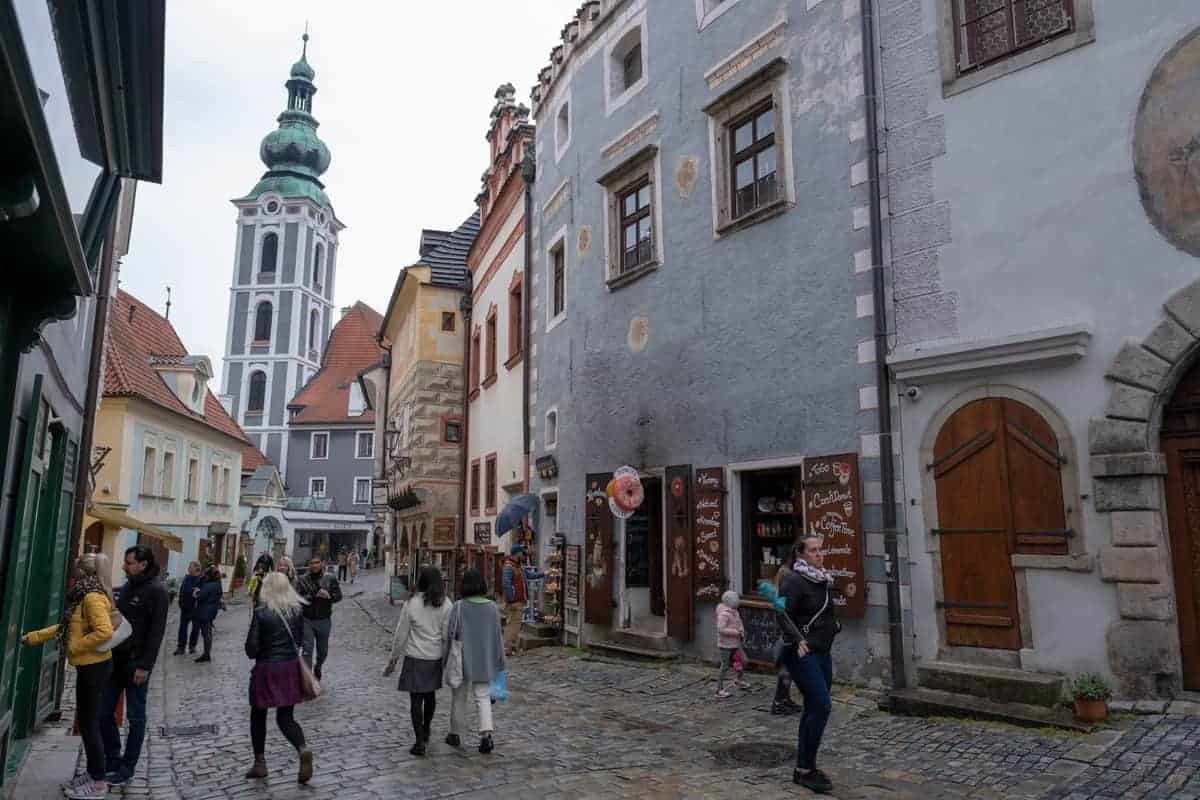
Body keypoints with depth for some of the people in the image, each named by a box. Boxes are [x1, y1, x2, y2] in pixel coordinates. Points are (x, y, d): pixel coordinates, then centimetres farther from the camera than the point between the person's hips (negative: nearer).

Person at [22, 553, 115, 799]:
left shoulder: (93, 597, -21)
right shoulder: (86, 596, 11)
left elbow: (104, 631, -31)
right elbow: (67, 627, 22)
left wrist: (75, 646, -18)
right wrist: (35, 637, 22)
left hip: (94, 666, -10)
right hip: (89, 666, 10)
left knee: (89, 723, 0)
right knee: (86, 721, 18)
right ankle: (93, 772, 30)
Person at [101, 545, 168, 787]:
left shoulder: (156, 590, -14)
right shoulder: (127, 586, 10)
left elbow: (156, 631, -17)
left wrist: (145, 665, -19)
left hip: (136, 663, -7)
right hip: (116, 659, 8)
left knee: (135, 717, 5)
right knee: (104, 712, 10)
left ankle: (127, 767, 16)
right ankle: (112, 759, 26)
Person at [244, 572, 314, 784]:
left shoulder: (261, 612, -14)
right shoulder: (297, 609, -1)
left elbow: (251, 647, -12)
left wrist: (254, 654, 9)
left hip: (266, 669, -4)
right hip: (291, 667, 4)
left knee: (258, 716, 18)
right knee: (286, 718, 10)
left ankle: (260, 763, 23)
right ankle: (303, 750, -15)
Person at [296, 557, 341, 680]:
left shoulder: (330, 579, -1)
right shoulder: (302, 580, -4)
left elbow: (338, 596, -1)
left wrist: (329, 596, -22)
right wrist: (314, 595, -24)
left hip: (324, 620, 2)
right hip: (307, 620, -2)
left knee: (323, 651, 18)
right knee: (307, 650, -9)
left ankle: (318, 667, 47)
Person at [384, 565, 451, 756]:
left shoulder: (412, 604, -12)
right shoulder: (445, 605, -7)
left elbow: (401, 635, -6)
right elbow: (447, 636, -4)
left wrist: (393, 659, 5)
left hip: (415, 658, -3)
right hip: (436, 658, 3)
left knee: (416, 699, 4)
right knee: (430, 695, 21)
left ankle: (420, 741, 2)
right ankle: (426, 731, 39)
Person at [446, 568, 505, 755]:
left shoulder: (459, 607, -14)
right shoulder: (492, 607, -4)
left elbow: (451, 634, -10)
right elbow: (498, 636, 0)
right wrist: (499, 661, 9)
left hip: (463, 660, -2)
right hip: (485, 661, 2)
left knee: (460, 697, 15)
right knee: (483, 697, 10)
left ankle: (455, 734, 28)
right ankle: (486, 733, -7)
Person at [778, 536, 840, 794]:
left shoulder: (825, 581, 12)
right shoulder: (794, 581, -14)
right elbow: (783, 615, -20)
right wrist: (797, 641, -22)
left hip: (822, 652, 9)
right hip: (802, 654, -9)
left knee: (813, 709, 11)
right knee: (822, 706, -14)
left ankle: (803, 768, 22)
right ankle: (805, 769, -3)